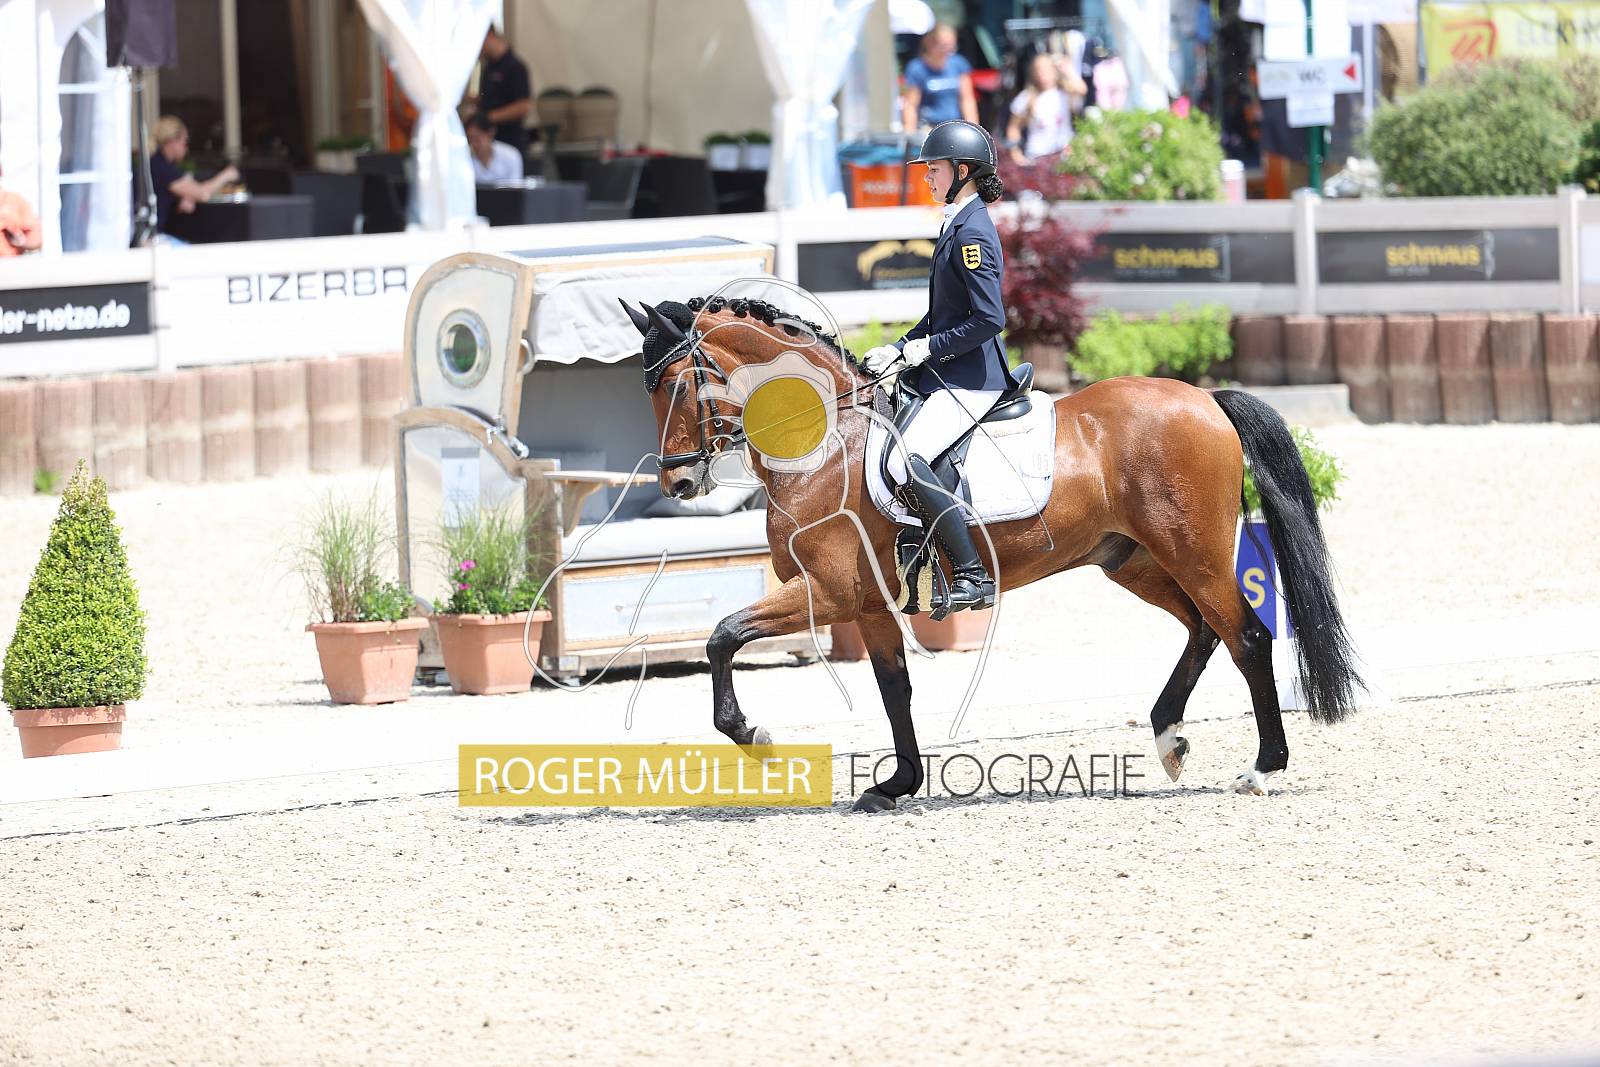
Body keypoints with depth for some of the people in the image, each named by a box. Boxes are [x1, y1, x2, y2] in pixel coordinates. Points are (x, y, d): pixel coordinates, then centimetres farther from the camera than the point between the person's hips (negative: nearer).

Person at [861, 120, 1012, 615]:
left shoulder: (972, 233, -16)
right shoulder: (958, 225, 16)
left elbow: (989, 318, -22)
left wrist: (930, 347, -15)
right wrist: (899, 348, 12)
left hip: (970, 379, -11)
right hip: (947, 375, 11)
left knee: (905, 462, -26)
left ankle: (973, 575, -25)